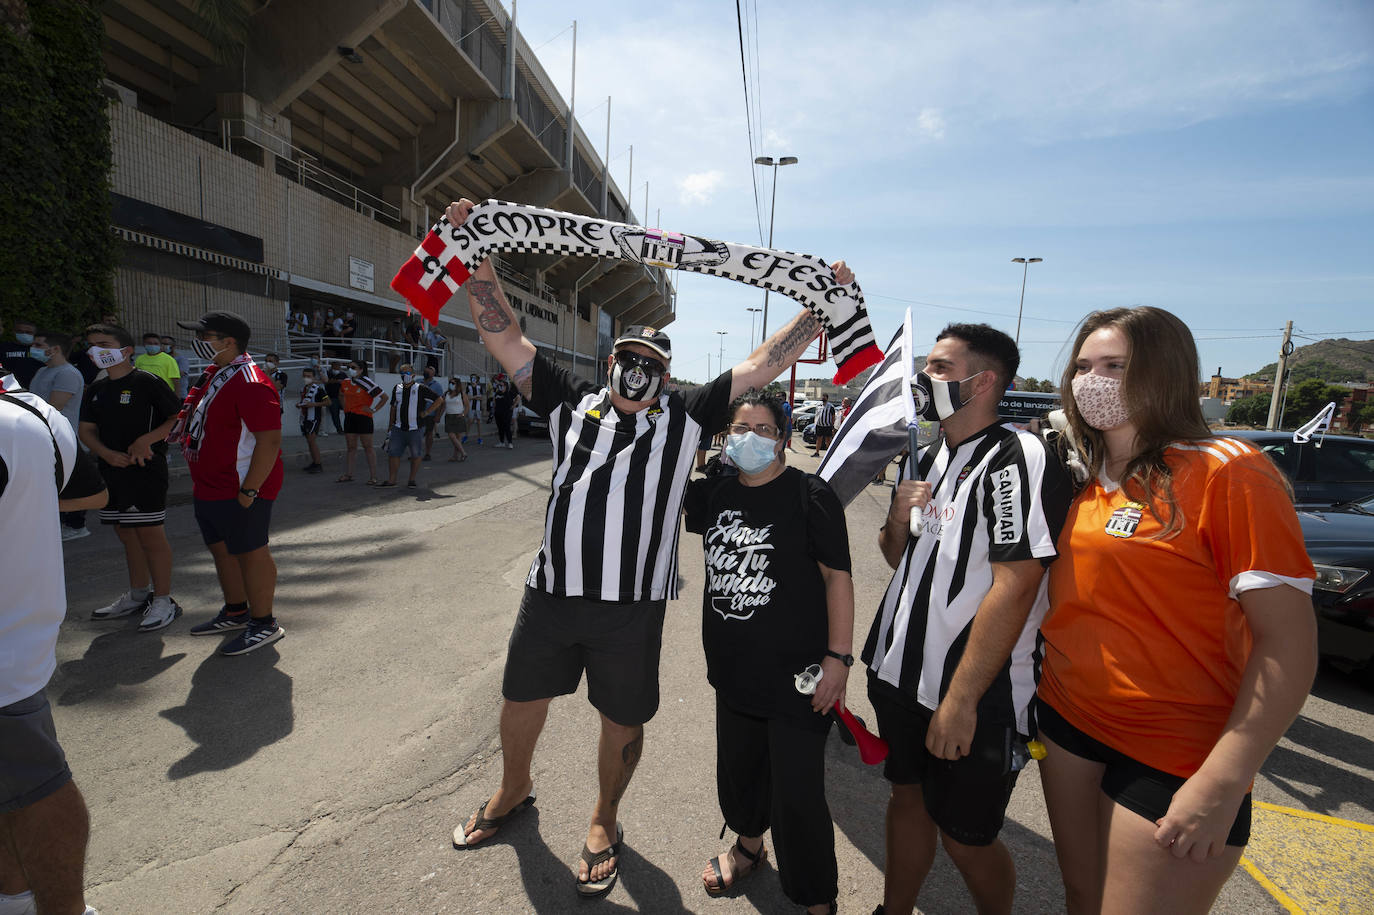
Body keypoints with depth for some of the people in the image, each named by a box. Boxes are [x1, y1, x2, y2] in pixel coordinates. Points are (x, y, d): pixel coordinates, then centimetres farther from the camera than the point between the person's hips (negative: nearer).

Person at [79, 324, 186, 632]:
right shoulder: (96, 389, 15)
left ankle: (163, 600, 4)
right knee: (127, 536, 16)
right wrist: (108, 454, -4)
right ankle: (138, 595, 29)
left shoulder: (147, 381, -7)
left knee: (151, 536, -5)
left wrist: (145, 440, -18)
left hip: (146, 472, -8)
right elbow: (86, 429, 15)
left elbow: (179, 418, -9)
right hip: (111, 472, 8)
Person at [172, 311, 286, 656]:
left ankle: (263, 623, 12)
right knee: (222, 549, 19)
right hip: (209, 488, 11)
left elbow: (270, 439, -26)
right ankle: (236, 612, 35)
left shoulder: (250, 382, -21)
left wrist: (249, 489, -27)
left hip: (239, 491, -11)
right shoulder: (214, 375, 13)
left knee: (250, 552, 0)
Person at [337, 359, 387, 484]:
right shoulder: (346, 382, 9)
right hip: (349, 417, 7)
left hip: (363, 417, -6)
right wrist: (345, 407, 19)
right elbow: (341, 394, 32)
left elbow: (384, 397, -10)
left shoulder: (366, 382, -11)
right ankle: (348, 474, 21)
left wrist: (374, 410, -12)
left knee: (368, 448, -3)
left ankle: (373, 477, 1)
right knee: (351, 447, 13)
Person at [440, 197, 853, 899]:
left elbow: (762, 366, 1)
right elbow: (502, 335, 6)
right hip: (550, 594, 2)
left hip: (632, 606, -2)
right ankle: (513, 791, 51)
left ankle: (604, 821, 43)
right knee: (521, 698, 20)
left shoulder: (685, 417, 2)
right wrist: (477, 257, 0)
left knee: (622, 718, 14)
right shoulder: (572, 404, 5)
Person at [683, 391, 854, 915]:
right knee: (738, 769, 24)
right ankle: (748, 845, 53)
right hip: (734, 669, 6)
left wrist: (838, 656, -15)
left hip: (796, 675, -5)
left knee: (797, 797, 3)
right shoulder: (716, 493, 3)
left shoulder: (810, 496, -12)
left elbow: (838, 577, -12)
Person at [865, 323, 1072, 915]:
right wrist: (897, 523, -6)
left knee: (965, 837, 10)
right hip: (900, 675, 7)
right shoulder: (923, 460, 10)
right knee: (907, 796, 21)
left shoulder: (1017, 460, -17)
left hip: (973, 696, -7)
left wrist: (961, 700, -21)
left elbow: (1015, 587, -22)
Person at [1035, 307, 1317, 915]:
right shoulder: (1086, 481, 5)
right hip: (1067, 718, 6)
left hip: (1170, 761, -6)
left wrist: (1221, 785, -21)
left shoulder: (1225, 472, -14)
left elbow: (1290, 642, -18)